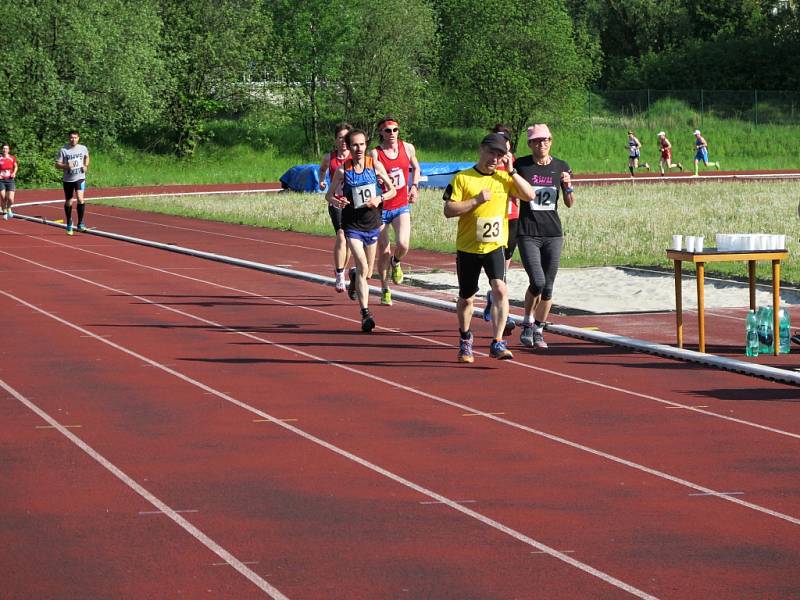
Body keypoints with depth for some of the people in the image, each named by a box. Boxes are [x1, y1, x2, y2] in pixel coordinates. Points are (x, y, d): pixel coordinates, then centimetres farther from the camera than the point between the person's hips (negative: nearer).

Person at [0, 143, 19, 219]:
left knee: (10, 199, -9)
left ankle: (9, 209, 24)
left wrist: (14, 173, 1)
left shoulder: (12, 158, 1)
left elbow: (16, 166, 18)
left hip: (10, 180, 0)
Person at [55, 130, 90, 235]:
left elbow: (86, 156, 24)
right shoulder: (63, 150, -6)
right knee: (68, 202, 10)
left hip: (80, 178, 0)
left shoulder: (83, 148, 1)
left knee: (80, 199, -20)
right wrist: (66, 166, -23)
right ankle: (69, 224, 30)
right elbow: (57, 164, -5)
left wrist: (86, 166, 7)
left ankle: (80, 224, -12)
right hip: (68, 179, 0)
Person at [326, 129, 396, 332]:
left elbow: (392, 190, 6)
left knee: (368, 272, 14)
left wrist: (380, 198, -14)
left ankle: (354, 276, 51)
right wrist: (335, 201, -19)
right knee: (362, 267, -20)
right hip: (352, 225, -3)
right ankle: (365, 314, -20)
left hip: (372, 224, 3)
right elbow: (329, 194, 4)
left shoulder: (375, 165, -2)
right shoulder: (342, 170, -6)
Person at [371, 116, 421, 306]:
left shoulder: (408, 148, 2)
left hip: (402, 206, 2)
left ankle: (396, 263, 16)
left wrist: (414, 187, 8)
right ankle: (385, 290, 22)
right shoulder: (374, 154, -10)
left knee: (403, 244, -21)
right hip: (381, 208, -2)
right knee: (383, 252, 3)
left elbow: (415, 168, 20)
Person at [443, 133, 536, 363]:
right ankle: (465, 339, 38)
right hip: (467, 248, -1)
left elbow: (530, 195, -5)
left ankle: (497, 343, -22)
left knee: (500, 289, -22)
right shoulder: (462, 178, -4)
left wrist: (511, 171, -8)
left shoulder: (504, 178, 5)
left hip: (495, 246, 1)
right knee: (466, 298, 12)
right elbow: (449, 210, -10)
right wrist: (477, 200, -18)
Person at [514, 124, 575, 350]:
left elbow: (569, 204, 9)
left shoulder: (561, 167, 5)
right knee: (537, 281, -16)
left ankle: (538, 329, 19)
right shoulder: (521, 165, -2)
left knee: (548, 286, 4)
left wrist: (568, 185, -9)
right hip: (528, 233, -3)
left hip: (553, 232, 3)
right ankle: (527, 322, 7)